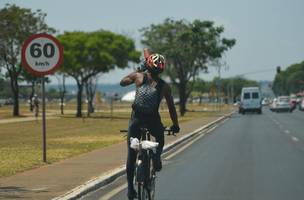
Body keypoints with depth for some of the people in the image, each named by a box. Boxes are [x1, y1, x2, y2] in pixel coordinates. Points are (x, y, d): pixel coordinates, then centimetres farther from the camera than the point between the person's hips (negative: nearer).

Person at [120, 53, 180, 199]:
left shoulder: (139, 76, 4)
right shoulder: (164, 86, 7)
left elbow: (122, 82, 22)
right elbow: (171, 107, 10)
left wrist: (138, 70, 28)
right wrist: (175, 125, 20)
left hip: (136, 119, 0)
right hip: (153, 121, 0)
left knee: (131, 154, 10)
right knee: (160, 139, 33)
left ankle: (130, 187, 5)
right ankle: (156, 156, 2)